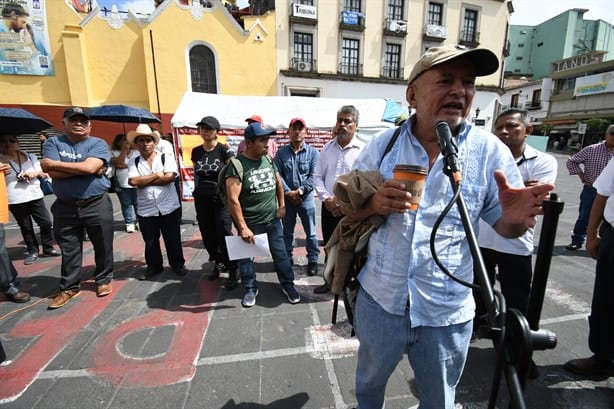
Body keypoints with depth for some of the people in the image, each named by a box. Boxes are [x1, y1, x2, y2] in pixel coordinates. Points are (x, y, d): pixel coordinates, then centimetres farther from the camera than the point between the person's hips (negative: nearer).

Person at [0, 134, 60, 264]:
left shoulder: (30, 157, 9)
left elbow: (45, 174, 12)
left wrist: (37, 172, -9)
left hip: (35, 196, 2)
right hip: (15, 201, -1)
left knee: (46, 223, 2)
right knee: (26, 227, 8)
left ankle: (48, 249, 16)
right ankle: (33, 251, 20)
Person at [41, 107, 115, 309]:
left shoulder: (98, 144, -2)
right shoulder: (53, 143, 5)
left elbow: (90, 167, -19)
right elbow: (53, 172, -10)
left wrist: (54, 163, -9)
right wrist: (85, 169, -15)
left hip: (97, 205, -2)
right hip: (65, 207, 2)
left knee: (103, 246, 8)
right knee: (69, 250, 13)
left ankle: (103, 280, 27)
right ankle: (69, 287, 28)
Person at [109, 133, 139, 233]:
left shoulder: (136, 152, 9)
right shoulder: (113, 152, 5)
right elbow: (118, 163, -11)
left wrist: (125, 165, -8)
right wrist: (124, 150, -7)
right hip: (122, 184, 0)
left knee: (137, 204, 2)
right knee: (126, 205, 3)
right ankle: (129, 223, 12)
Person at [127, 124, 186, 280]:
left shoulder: (167, 158, -1)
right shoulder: (133, 163, 4)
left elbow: (170, 177, -17)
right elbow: (133, 181, -13)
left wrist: (144, 181, -10)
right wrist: (157, 175, -10)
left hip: (169, 207, -2)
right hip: (145, 210, 2)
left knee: (173, 239, 9)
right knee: (150, 242, 15)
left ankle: (178, 264, 27)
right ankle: (153, 266, 33)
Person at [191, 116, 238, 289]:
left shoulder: (224, 150, -9)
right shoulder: (196, 151, 7)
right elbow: (196, 174, 17)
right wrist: (196, 192, 16)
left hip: (221, 198, -5)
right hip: (201, 199, 6)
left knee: (224, 234, -5)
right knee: (207, 234, 11)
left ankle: (232, 271, 7)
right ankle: (218, 263, 32)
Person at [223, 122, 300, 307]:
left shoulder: (268, 160, 1)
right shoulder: (237, 165, -18)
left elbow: (278, 182, 16)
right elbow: (232, 199, -21)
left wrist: (281, 205, 10)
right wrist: (243, 228, -21)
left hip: (273, 219, 5)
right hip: (249, 222, -4)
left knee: (280, 253, 12)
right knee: (246, 257, 13)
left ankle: (288, 285, 30)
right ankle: (250, 289, 34)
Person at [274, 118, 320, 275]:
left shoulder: (313, 152, -1)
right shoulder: (281, 152, 3)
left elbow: (313, 176, -7)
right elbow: (278, 175, -3)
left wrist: (299, 191, -15)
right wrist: (288, 193, -13)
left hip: (306, 197, -1)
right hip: (287, 198, 2)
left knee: (310, 232, 5)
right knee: (287, 231, 15)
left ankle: (313, 260, 19)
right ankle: (287, 258, 30)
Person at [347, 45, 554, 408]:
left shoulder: (490, 150, -8)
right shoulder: (383, 145, -6)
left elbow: (504, 225, -2)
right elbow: (348, 208, -1)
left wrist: (515, 217, -25)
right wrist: (374, 203, -23)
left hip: (447, 313, 0)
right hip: (380, 300, 2)